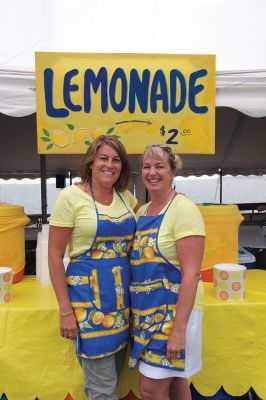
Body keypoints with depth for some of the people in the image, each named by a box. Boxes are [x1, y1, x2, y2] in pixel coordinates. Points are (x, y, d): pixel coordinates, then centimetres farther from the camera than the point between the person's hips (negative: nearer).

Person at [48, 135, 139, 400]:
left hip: (123, 295, 6)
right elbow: (55, 256, -9)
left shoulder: (125, 197, 5)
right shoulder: (71, 196, -10)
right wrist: (65, 310, -11)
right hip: (88, 294, -5)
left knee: (108, 376, 20)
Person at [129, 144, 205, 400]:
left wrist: (179, 328, -21)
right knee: (174, 379, 20)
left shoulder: (183, 209, -15)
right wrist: (136, 310, 12)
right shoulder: (142, 211, 8)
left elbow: (191, 273, -19)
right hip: (146, 310, 7)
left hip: (174, 309, -7)